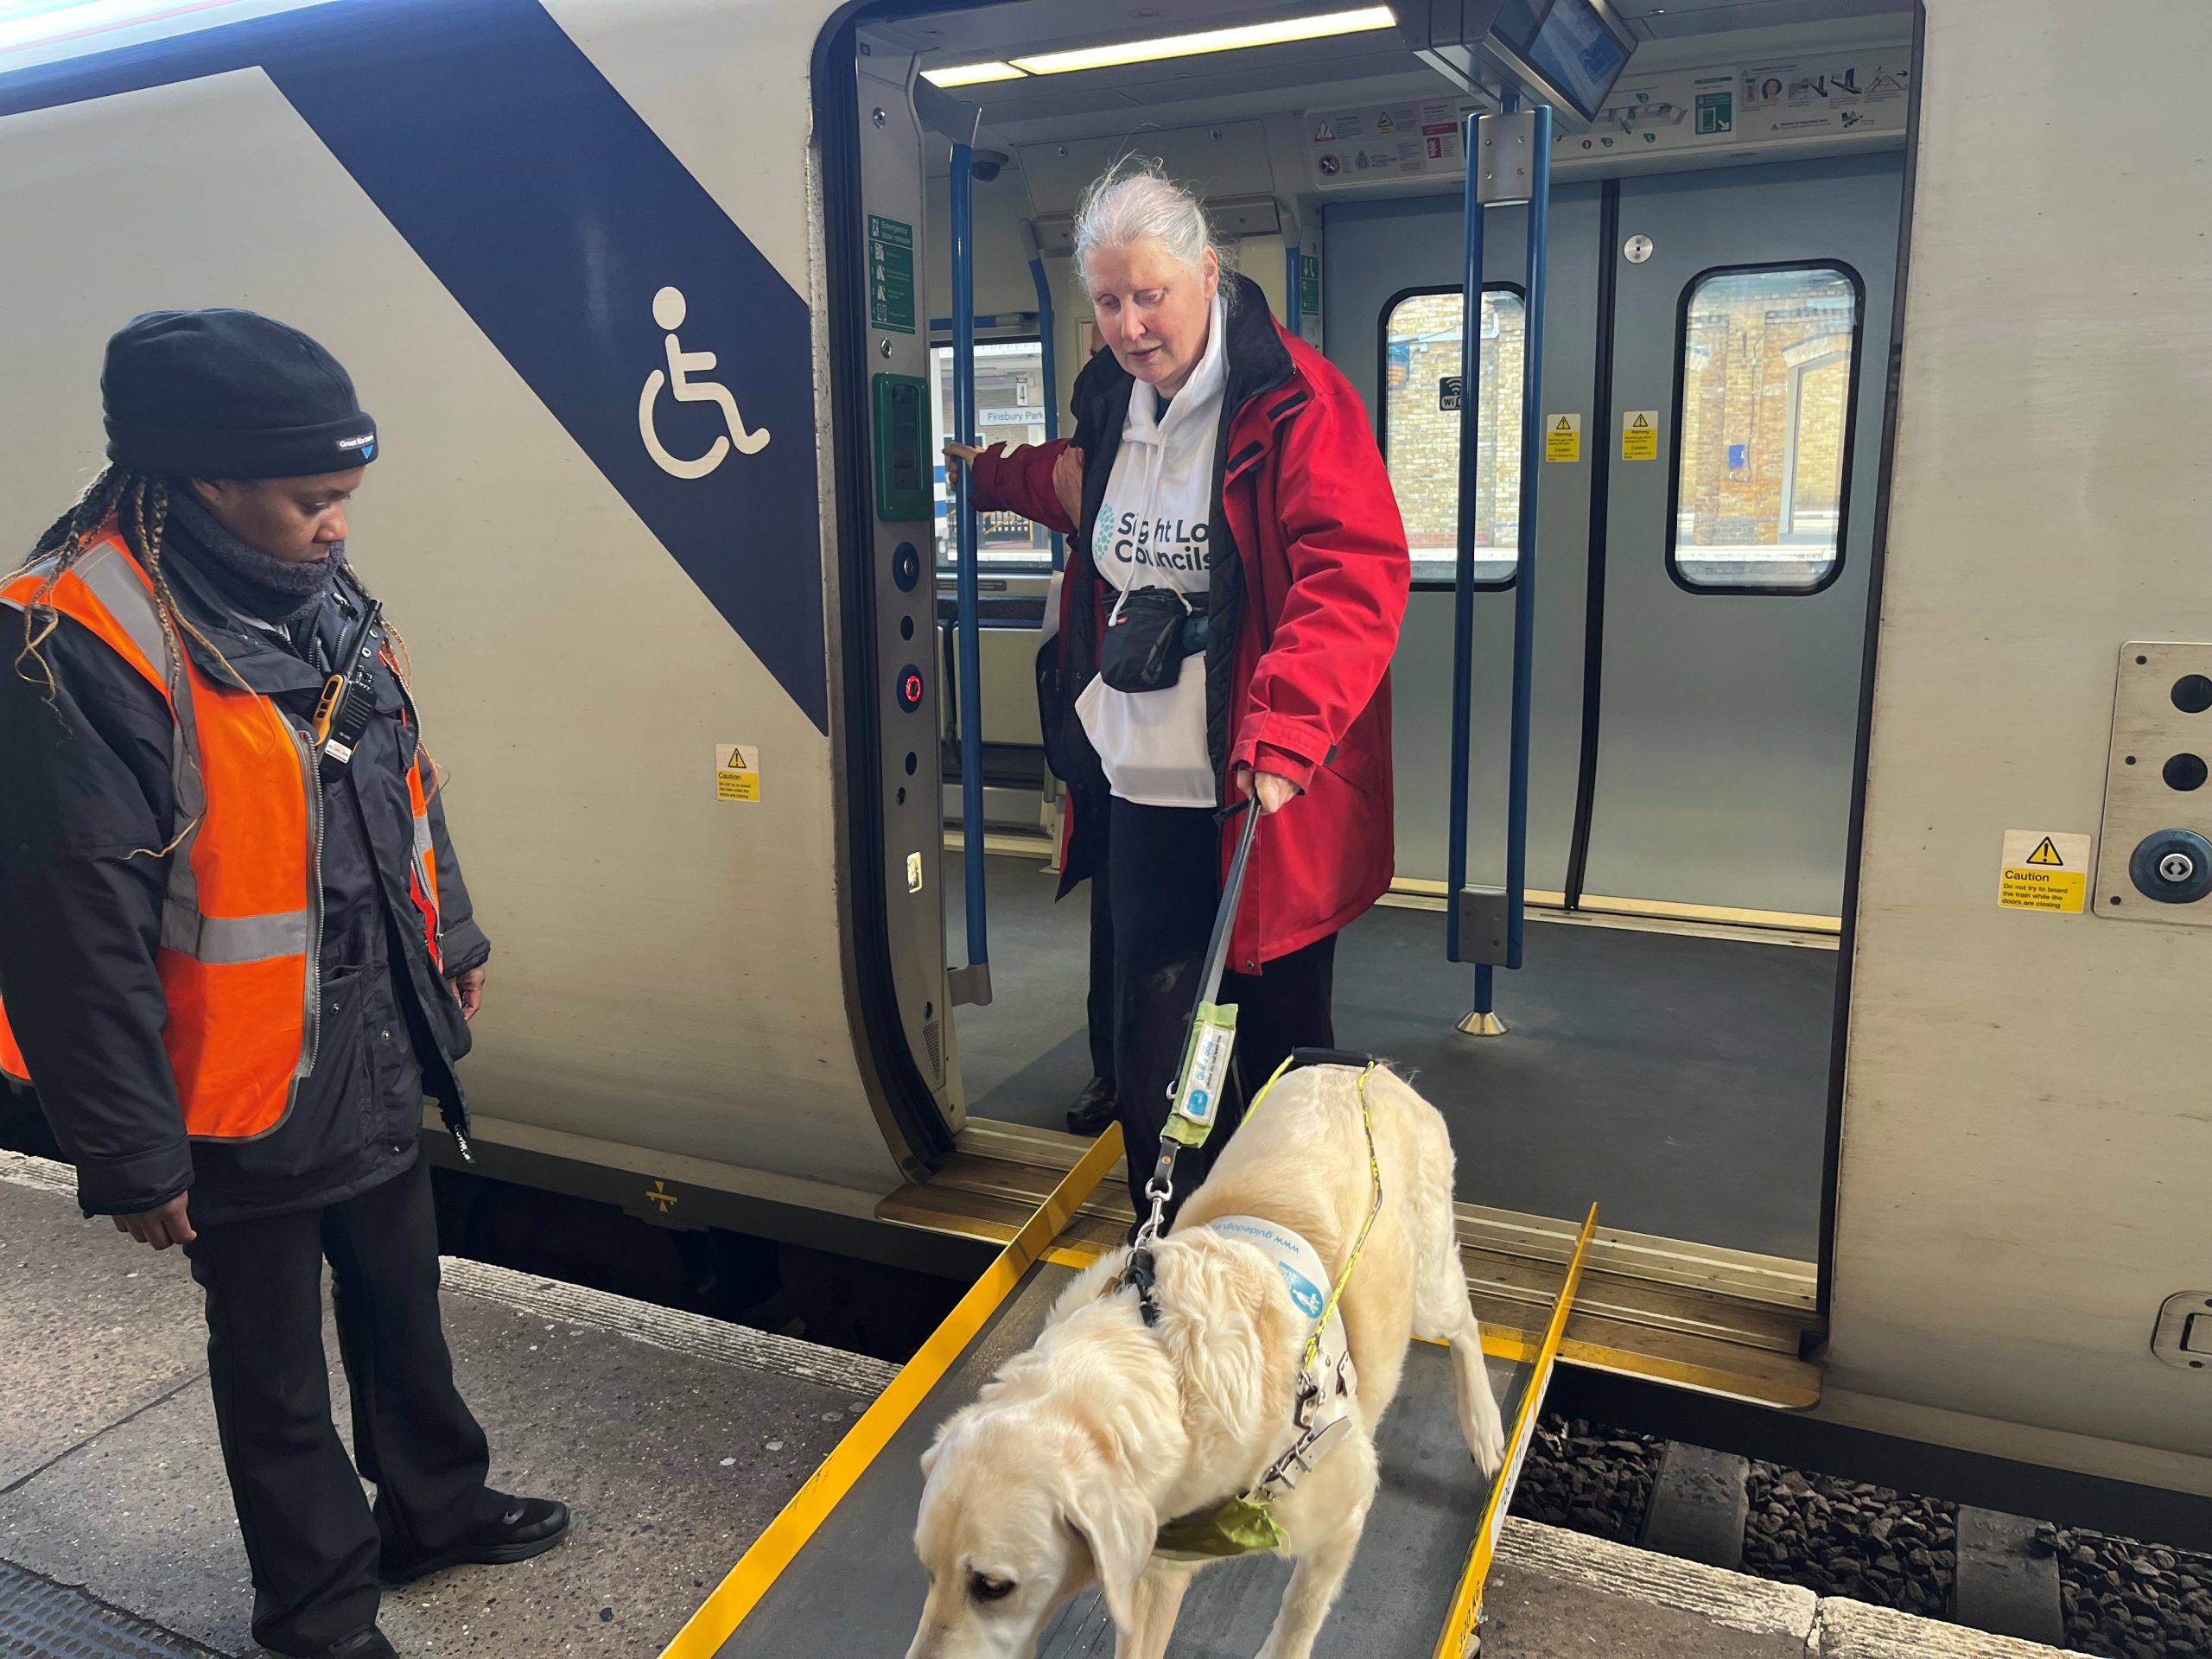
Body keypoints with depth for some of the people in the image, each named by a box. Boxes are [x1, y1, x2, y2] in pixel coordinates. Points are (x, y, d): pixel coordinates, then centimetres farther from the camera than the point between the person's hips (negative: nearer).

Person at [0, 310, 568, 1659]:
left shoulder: (325, 595, 2)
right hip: (247, 1095, -7)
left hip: (383, 1055, 7)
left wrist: (453, 939, 20)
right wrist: (130, 1155, -16)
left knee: (404, 1309, 24)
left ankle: (435, 1505, 47)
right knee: (277, 1363, 14)